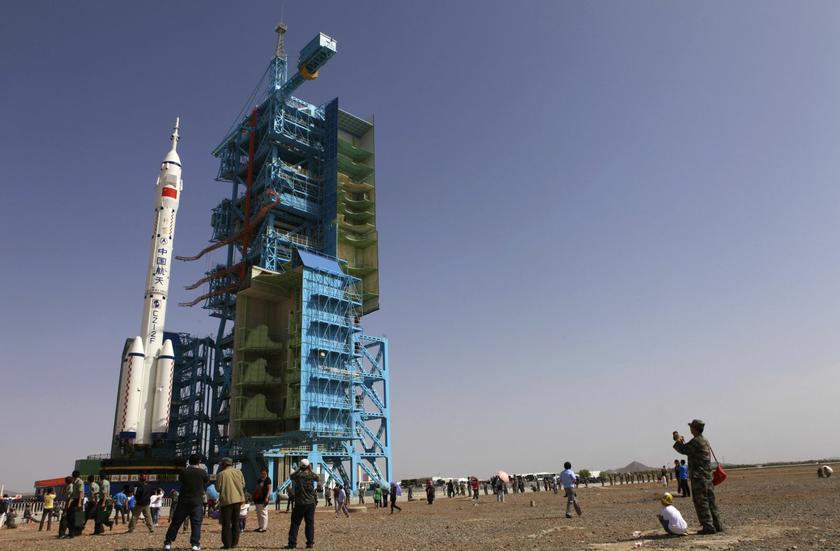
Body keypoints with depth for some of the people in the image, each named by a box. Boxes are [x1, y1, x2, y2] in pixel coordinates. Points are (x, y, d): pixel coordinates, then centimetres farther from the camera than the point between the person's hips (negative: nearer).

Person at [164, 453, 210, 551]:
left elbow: (180, 479, 17)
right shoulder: (202, 472, -5)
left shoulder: (184, 472, -2)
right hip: (197, 502, -2)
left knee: (175, 522, 12)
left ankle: (168, 543, 14)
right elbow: (207, 481, 12)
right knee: (196, 523, 1)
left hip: (183, 501, 2)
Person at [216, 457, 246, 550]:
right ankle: (234, 543, 15)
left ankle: (227, 544, 3)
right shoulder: (238, 472, 4)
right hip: (238, 499, 4)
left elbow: (218, 488, -3)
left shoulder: (221, 474, -7)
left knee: (226, 523, 4)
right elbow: (243, 485, 8)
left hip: (226, 500, -4)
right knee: (236, 522, 14)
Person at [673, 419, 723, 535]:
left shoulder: (696, 441, -17)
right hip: (708, 476, 9)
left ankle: (708, 526, -4)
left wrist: (678, 440, 5)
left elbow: (683, 450, -10)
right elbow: (689, 449, 22)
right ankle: (717, 525, 18)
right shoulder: (705, 441, 14)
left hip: (698, 476, -9)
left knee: (701, 502, -4)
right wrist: (682, 441, 21)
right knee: (710, 501, 13)